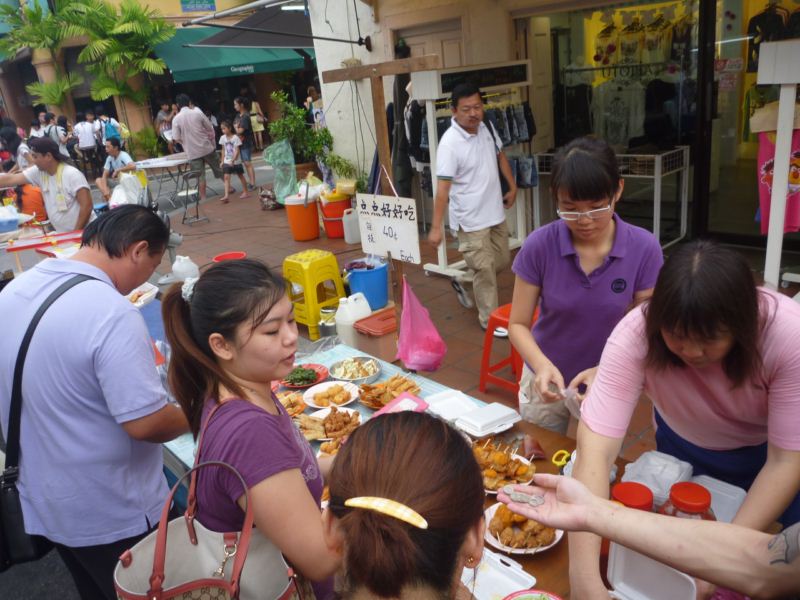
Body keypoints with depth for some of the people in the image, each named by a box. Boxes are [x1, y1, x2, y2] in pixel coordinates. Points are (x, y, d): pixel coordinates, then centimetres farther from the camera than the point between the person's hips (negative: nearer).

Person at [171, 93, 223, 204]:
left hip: (193, 152, 0)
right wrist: (213, 143, 12)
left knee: (200, 176, 6)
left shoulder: (176, 119, -7)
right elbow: (210, 129, -1)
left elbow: (176, 138, -6)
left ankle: (203, 197, 10)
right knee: (218, 169, 15)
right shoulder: (198, 113, -6)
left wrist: (186, 143, 13)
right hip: (207, 147, 0)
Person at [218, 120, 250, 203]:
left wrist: (233, 160, -25)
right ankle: (226, 196, -15)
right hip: (227, 161, 4)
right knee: (226, 177, -8)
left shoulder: (235, 137, -12)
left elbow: (237, 150, -16)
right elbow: (223, 150, 9)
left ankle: (245, 192, 26)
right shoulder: (223, 138, 2)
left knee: (241, 176, 12)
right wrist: (222, 161, 6)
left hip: (236, 161, -4)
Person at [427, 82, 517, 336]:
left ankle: (464, 283, 40)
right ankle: (489, 319, 18)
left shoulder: (486, 128, 0)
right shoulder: (450, 143, -22)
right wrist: (436, 226, -26)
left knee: (501, 261, 18)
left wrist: (512, 186, 20)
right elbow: (443, 186, -24)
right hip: (471, 219, -7)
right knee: (484, 269, 1)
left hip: (495, 212, 7)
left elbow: (500, 156, 18)